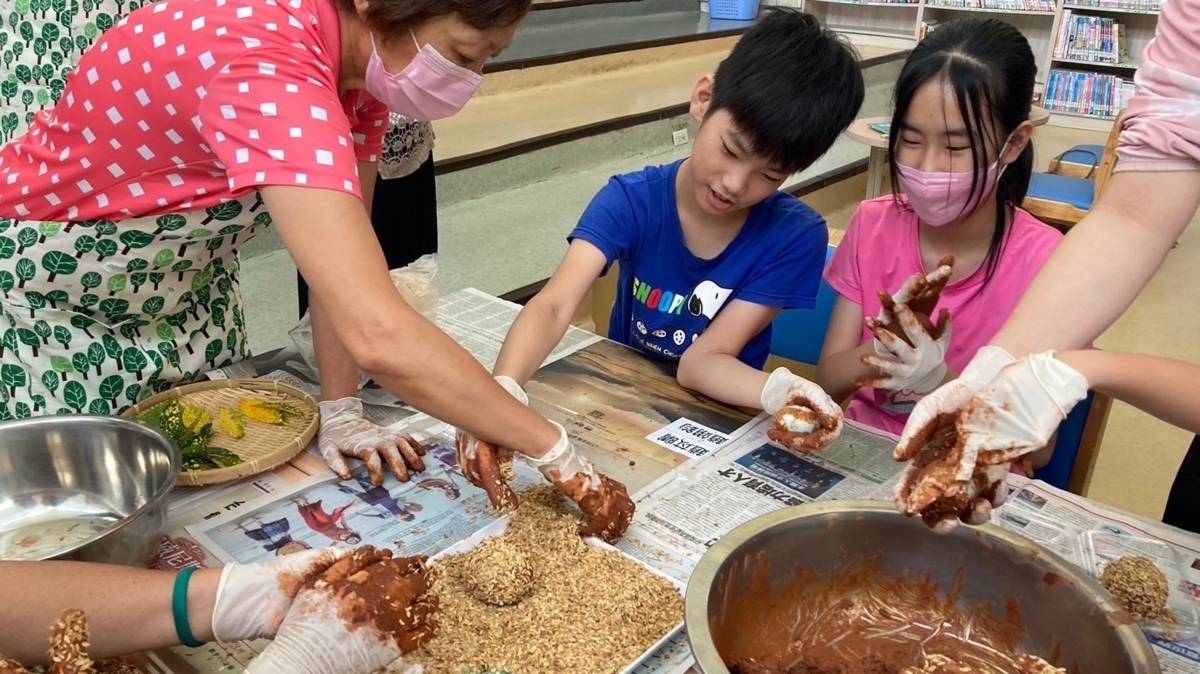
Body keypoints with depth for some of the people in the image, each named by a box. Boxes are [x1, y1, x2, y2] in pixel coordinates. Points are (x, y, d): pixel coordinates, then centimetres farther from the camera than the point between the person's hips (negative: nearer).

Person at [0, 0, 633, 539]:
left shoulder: (364, 54, -15)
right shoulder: (262, 58, -41)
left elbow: (343, 253, -9)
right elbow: (379, 336, -49)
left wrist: (340, 409, -15)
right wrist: (556, 452, -42)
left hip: (185, 284, 7)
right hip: (51, 295, -6)